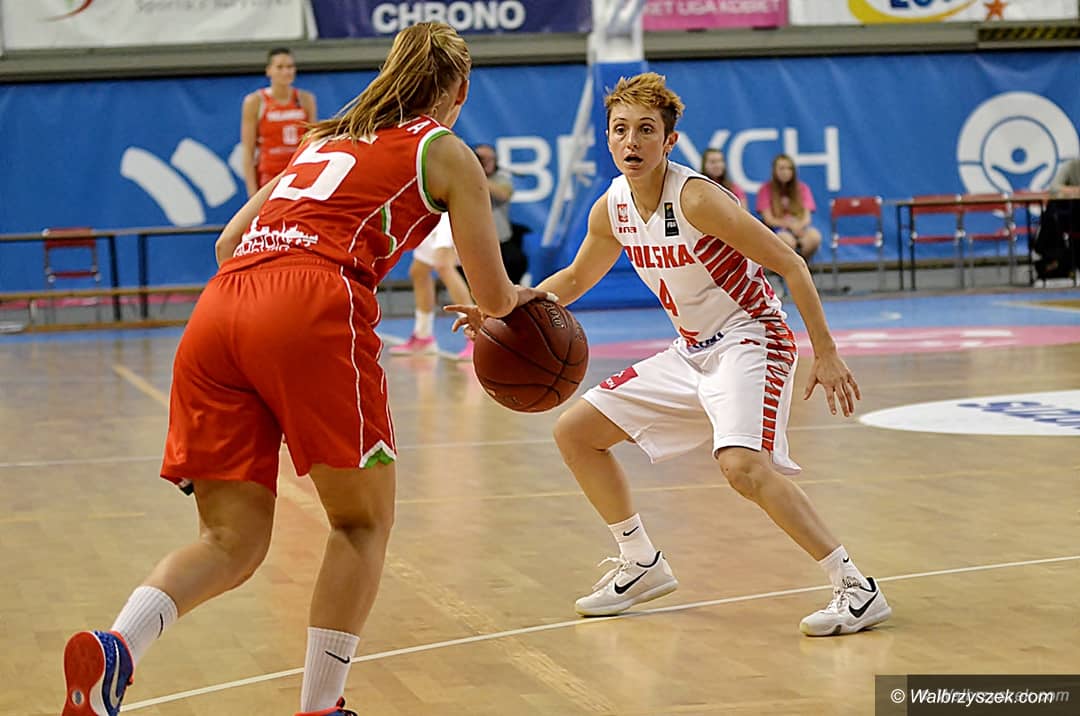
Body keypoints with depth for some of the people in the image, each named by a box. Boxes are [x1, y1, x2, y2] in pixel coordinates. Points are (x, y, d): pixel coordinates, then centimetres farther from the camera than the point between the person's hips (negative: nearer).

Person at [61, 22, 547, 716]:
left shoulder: (324, 140, 33)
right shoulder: (446, 153, 18)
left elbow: (228, 243, 31)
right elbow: (494, 298, 18)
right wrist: (526, 295, 41)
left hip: (218, 312, 5)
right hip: (314, 312, -5)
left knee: (233, 540, 8)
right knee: (362, 521, 12)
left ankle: (112, 648, -17)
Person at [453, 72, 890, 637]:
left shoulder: (696, 198, -23)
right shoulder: (611, 209, -1)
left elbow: (790, 265, -20)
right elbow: (575, 278, 19)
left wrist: (826, 355, -22)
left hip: (750, 340, -8)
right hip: (691, 351, 8)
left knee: (741, 463, -33)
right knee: (574, 432, 9)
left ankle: (856, 589, -24)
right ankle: (642, 566, 23)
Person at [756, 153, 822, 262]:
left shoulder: (802, 188, 13)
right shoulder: (766, 190, 5)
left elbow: (807, 217, 5)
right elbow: (769, 220, -3)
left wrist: (799, 225, -19)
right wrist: (790, 224, -18)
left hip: (799, 228, 3)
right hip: (777, 230, -3)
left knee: (814, 235, -33)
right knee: (787, 239, -39)